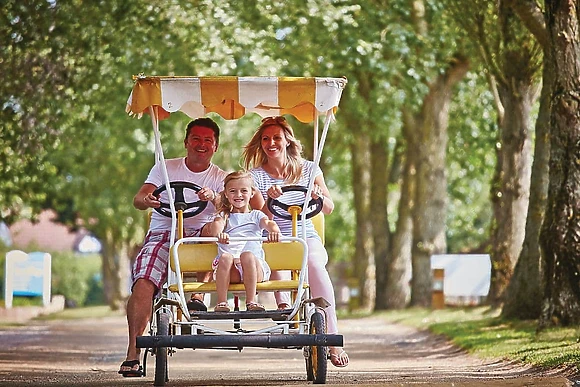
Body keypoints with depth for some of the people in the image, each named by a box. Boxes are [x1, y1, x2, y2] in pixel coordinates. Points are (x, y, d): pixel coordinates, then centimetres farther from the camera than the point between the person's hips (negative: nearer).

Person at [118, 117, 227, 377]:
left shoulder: (220, 178, 11)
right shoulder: (165, 168, 12)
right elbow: (138, 199, -1)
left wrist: (213, 197, -33)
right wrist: (146, 200, -26)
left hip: (199, 239, 0)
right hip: (162, 235, 0)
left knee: (215, 227, -34)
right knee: (143, 282, -26)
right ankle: (133, 353, -28)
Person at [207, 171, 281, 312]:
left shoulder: (256, 215, 23)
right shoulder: (224, 215, 23)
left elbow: (268, 223, 0)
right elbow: (218, 224, -3)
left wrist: (274, 230, -28)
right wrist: (219, 233, -30)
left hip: (254, 267, 0)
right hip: (230, 270, 0)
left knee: (247, 255, -34)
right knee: (225, 257, -33)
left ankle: (251, 301, -30)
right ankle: (221, 302, -33)